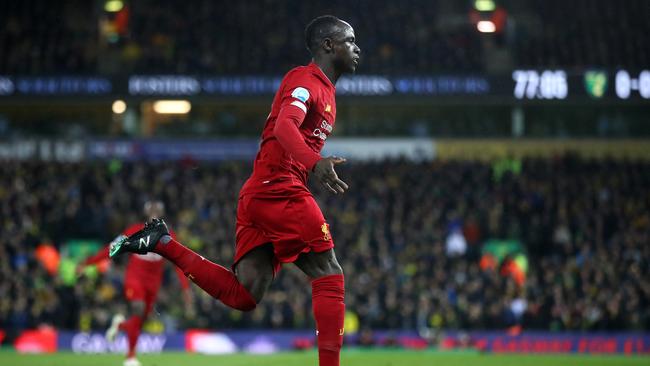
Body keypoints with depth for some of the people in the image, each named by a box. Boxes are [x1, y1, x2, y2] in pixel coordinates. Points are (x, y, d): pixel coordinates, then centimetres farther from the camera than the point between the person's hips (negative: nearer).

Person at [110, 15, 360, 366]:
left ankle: (164, 243, 1)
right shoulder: (307, 80, -7)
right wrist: (315, 162, -43)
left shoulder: (323, 89, 23)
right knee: (329, 275, -7)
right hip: (279, 189, -9)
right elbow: (284, 126, -26)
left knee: (243, 295, 1)